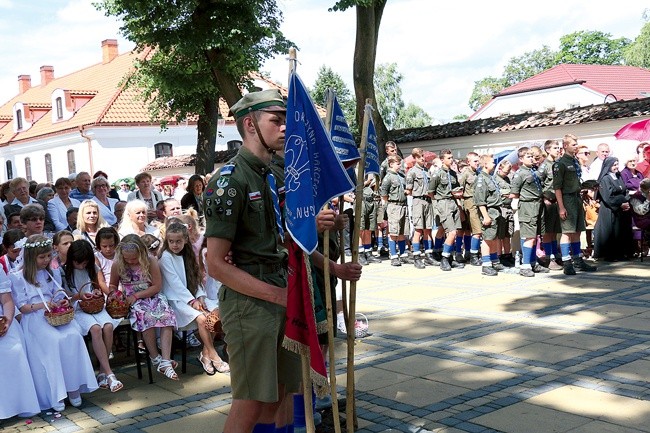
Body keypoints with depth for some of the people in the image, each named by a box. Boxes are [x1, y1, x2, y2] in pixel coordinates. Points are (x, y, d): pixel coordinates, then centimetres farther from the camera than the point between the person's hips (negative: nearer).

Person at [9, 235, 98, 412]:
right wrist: (43, 305, -17)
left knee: (73, 336, -27)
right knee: (53, 340, -33)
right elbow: (22, 307, -1)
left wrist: (61, 302, -4)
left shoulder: (52, 274, 21)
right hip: (34, 319, -4)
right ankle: (54, 394, -26)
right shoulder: (17, 277, 3)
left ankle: (73, 387, -22)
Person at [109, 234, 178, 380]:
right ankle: (155, 358, -22)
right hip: (131, 301, 0)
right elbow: (113, 285, 17)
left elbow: (157, 286, -6)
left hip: (152, 296, 1)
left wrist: (136, 295, -13)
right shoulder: (117, 265, 0)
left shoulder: (151, 261, -6)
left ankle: (166, 361, -37)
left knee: (166, 315, -31)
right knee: (146, 316, -35)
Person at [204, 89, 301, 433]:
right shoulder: (230, 180, -14)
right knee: (250, 403, -2)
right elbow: (216, 265, -18)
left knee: (277, 395, 15)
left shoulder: (270, 176, 13)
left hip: (278, 298, 8)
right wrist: (278, 294, -18)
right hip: (248, 303, -8)